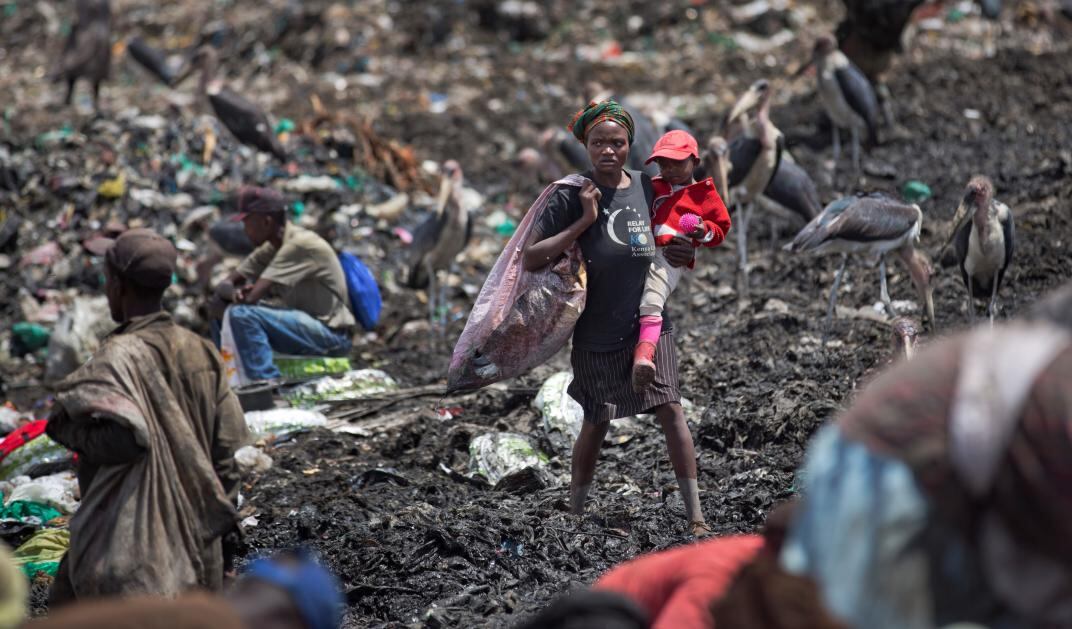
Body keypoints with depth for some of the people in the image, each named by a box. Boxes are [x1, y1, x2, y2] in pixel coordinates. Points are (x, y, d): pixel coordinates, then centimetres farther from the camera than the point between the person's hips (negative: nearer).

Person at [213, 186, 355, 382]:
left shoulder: (301, 245, -19)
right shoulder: (270, 248, 9)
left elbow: (251, 297, -25)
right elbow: (224, 286, 7)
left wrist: (242, 294, -2)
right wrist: (234, 292, -16)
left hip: (331, 335, -9)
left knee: (243, 315, -26)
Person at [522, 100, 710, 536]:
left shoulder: (646, 187, 4)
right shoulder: (571, 197, -9)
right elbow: (530, 259, -16)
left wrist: (683, 255, -2)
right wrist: (584, 221, -22)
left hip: (649, 323, 3)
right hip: (597, 333, -3)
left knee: (671, 409, -8)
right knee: (596, 423, 9)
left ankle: (696, 517, -7)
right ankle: (574, 513, 29)